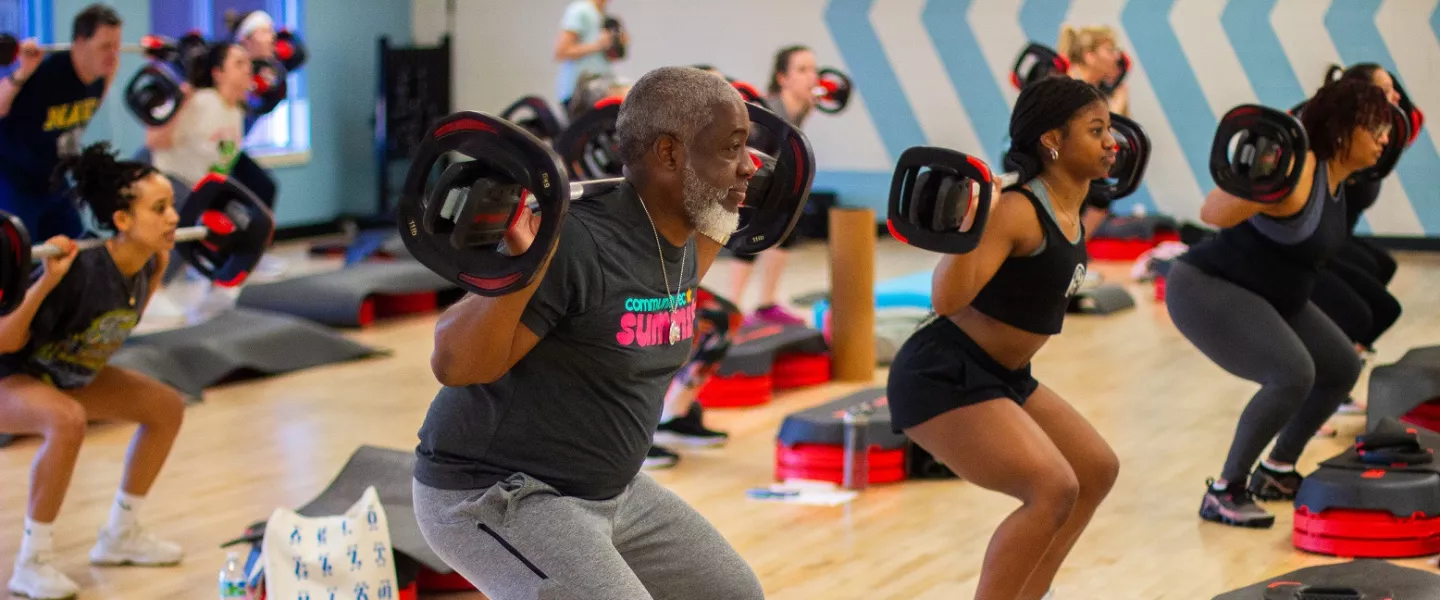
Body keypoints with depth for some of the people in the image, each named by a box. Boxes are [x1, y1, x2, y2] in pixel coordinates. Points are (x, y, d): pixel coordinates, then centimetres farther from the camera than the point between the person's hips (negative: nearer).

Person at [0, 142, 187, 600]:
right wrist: (47, 281, -42)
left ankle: (120, 535, 18)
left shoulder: (140, 266, -11)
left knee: (167, 407, 6)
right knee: (67, 422, -38)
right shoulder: (81, 271, -35)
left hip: (69, 376, 9)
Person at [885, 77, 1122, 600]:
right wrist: (966, 225, -42)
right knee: (1053, 489, -22)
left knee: (1097, 469, 16)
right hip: (943, 376, -10)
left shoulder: (1069, 204, 4)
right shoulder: (1016, 210, -23)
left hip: (1002, 376, 10)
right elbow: (948, 299, -30)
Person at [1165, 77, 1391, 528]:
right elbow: (1212, 214, -33)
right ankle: (1224, 492, -14)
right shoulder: (1295, 174, -25)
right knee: (1293, 375, -27)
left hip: (1267, 296, 10)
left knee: (1342, 368, 12)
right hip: (1205, 290, -10)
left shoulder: (1336, 175, 3)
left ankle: (1276, 472, 25)